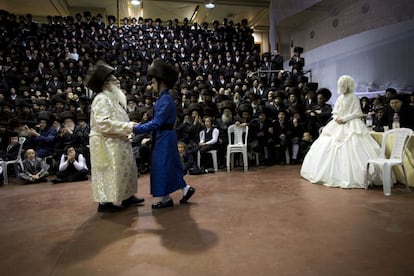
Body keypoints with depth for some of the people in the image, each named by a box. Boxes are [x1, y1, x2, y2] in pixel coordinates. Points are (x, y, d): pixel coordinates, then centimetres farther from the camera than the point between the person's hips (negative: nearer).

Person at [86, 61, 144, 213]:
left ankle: (126, 196, 23)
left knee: (123, 169, 13)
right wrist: (128, 127, -23)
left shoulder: (113, 98, 15)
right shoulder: (101, 99, -16)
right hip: (106, 143, -10)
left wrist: (129, 126, 3)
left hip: (117, 141, 10)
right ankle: (106, 201, 8)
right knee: (110, 172, -3)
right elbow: (104, 124, -26)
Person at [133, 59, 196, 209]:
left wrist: (135, 129, -24)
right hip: (164, 137, 10)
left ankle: (166, 199, 12)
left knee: (162, 166, 0)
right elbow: (156, 121, 15)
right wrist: (137, 126, 11)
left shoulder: (165, 100, -19)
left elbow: (156, 123, -25)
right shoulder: (163, 99, 12)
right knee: (169, 166, 15)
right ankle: (186, 188, 23)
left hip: (165, 138, -10)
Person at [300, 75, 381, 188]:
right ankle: (332, 174, 15)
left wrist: (344, 119, -18)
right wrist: (336, 118, -5)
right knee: (328, 148, 5)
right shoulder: (339, 98, 16)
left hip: (351, 126, -7)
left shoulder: (354, 97, -4)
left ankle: (349, 177, -10)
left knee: (350, 151, -14)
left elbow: (357, 113, -11)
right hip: (337, 126, 8)